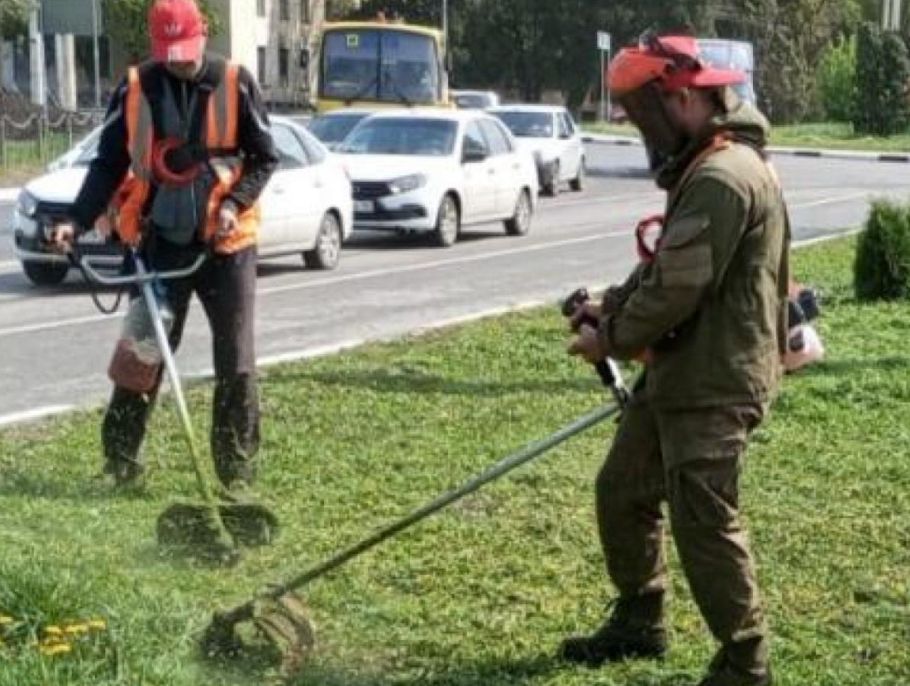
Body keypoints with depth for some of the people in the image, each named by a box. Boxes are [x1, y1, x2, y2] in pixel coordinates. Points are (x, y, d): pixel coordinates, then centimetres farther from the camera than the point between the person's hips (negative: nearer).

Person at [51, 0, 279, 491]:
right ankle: (120, 460, 15)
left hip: (226, 242, -1)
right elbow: (109, 164, 3)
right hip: (159, 242, 1)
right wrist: (79, 220, -10)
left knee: (236, 362, 2)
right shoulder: (134, 89, -2)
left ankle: (238, 468, 12)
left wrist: (235, 204, -15)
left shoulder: (235, 83, -4)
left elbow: (264, 158, 2)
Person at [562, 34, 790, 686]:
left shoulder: (724, 178, -22)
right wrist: (612, 303, 5)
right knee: (622, 490, 18)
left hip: (715, 384, -11)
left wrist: (611, 339, -9)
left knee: (703, 522, -6)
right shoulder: (700, 166, 13)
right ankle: (639, 620, 34)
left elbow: (678, 291, -23)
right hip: (678, 371, 11)